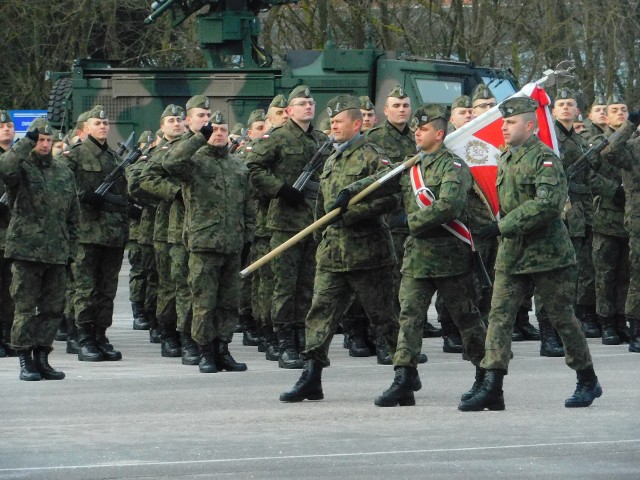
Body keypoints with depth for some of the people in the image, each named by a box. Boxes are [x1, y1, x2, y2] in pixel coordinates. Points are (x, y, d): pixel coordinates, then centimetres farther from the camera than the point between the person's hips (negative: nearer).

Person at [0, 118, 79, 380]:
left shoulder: (64, 172, 14)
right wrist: (27, 143, -22)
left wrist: (71, 249, 14)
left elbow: (73, 214, 18)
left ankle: (42, 357, 15)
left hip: (57, 252, 5)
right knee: (25, 308, -2)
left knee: (53, 309, 7)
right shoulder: (22, 167, 0)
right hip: (26, 249, -5)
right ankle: (26, 361, 3)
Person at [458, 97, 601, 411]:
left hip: (547, 252, -7)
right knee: (499, 315, -4)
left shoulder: (545, 159, -14)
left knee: (561, 317, 3)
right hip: (511, 253, 7)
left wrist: (503, 226, -25)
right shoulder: (505, 160, 12)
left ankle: (587, 382, 19)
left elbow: (547, 204, -26)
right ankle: (489, 384, -8)